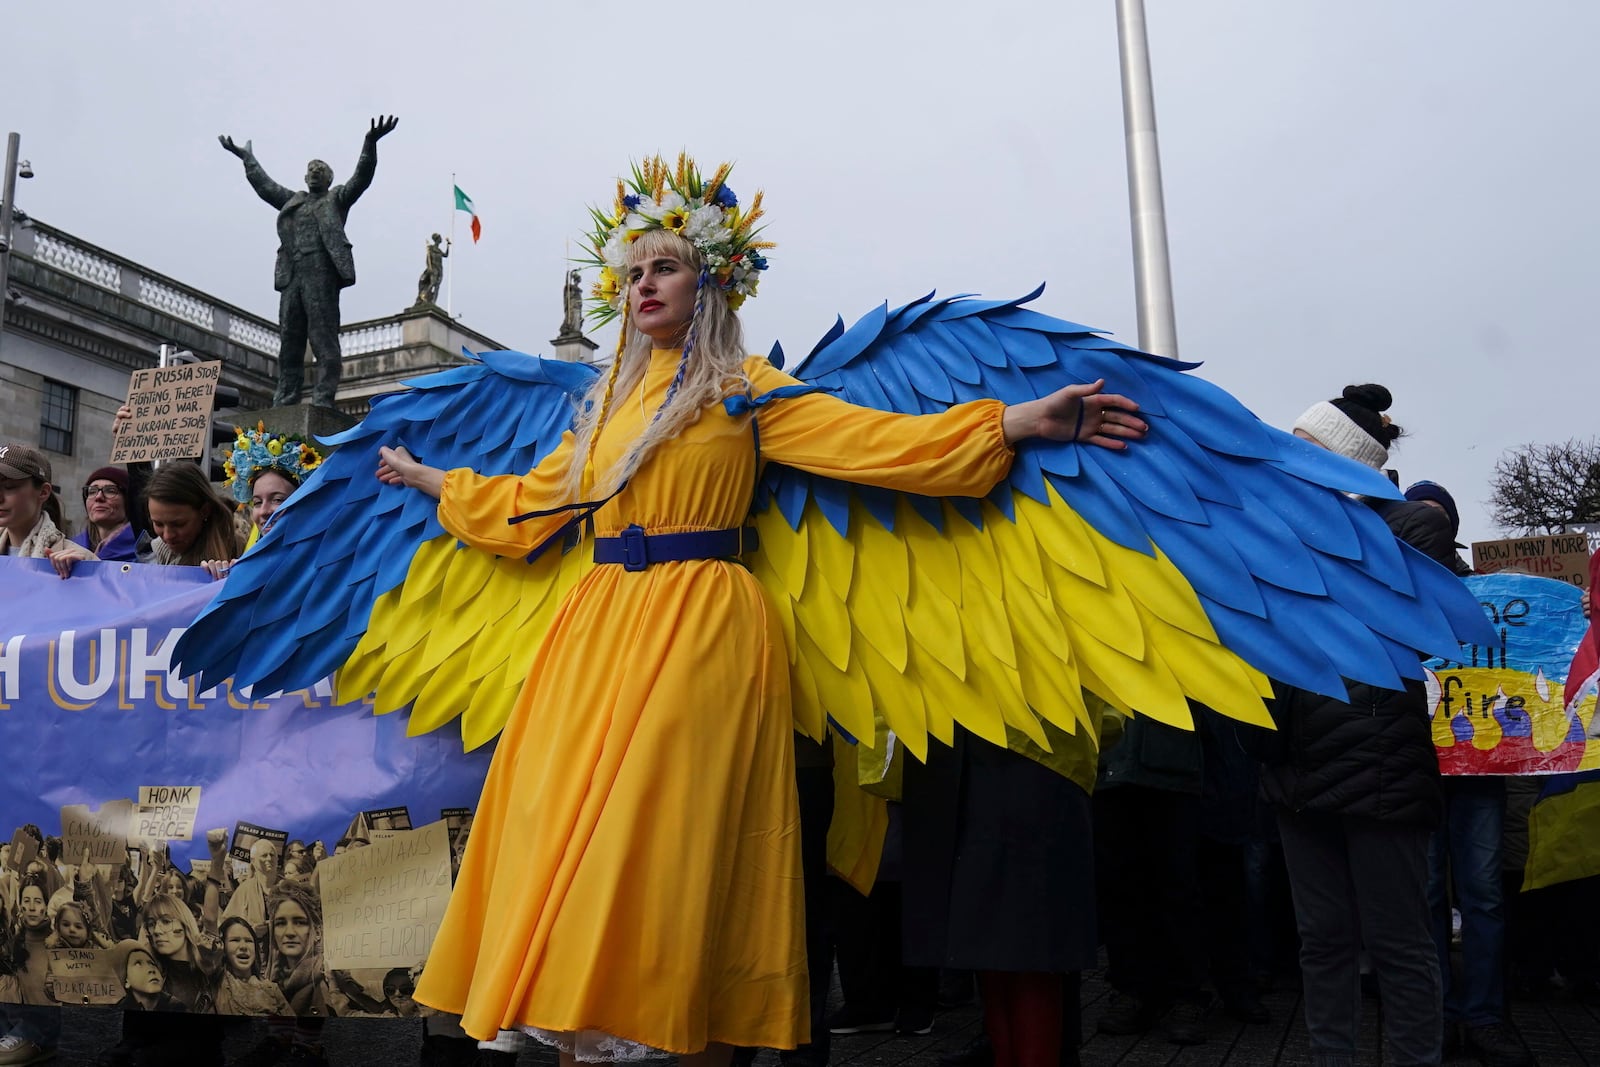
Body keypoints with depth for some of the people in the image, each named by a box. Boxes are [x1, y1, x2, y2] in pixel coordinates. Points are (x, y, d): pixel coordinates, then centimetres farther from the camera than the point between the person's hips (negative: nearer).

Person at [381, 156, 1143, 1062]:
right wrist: (425, 478, 39)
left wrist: (1022, 419, -18)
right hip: (598, 628, 6)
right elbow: (524, 504, 28)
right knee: (568, 824, 1)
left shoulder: (742, 389, 3)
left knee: (669, 835, -9)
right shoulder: (609, 401, 20)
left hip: (700, 630, -6)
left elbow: (874, 440, -8)